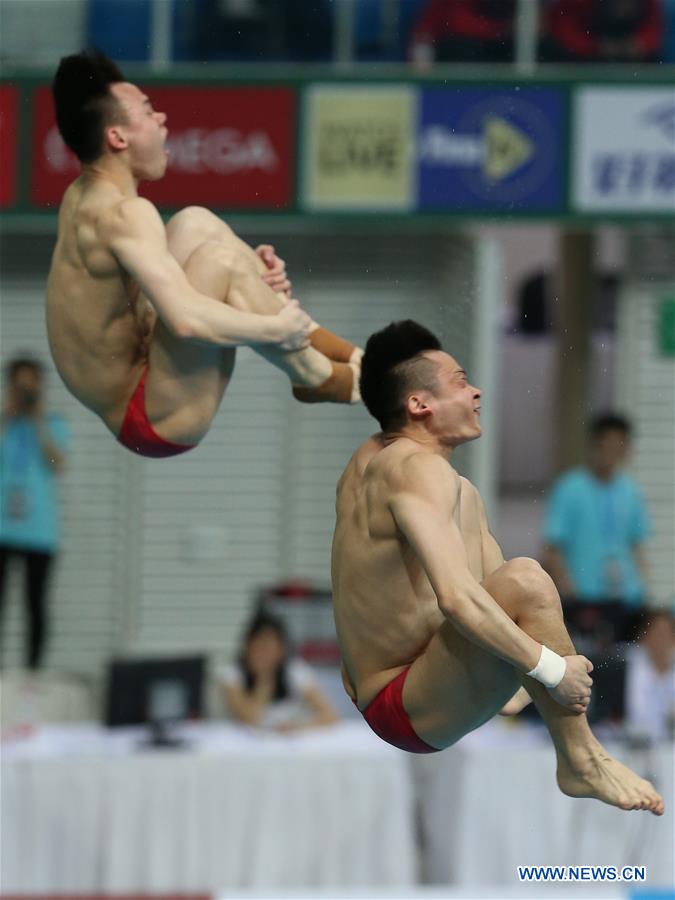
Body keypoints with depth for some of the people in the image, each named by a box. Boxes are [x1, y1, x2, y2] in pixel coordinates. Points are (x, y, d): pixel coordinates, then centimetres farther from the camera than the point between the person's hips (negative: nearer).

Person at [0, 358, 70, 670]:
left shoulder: (54, 425, 8)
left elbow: (57, 465, -7)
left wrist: (39, 421, -5)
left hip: (38, 529, 1)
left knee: (36, 605, 2)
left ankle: (33, 669, 5)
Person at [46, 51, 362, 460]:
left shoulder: (81, 197, 8)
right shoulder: (124, 214, -21)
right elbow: (187, 319, -34)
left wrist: (252, 275, 5)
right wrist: (276, 328, -19)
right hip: (156, 421, -11)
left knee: (195, 225, 15)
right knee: (221, 257, -23)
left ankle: (331, 348, 8)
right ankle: (322, 379, -8)